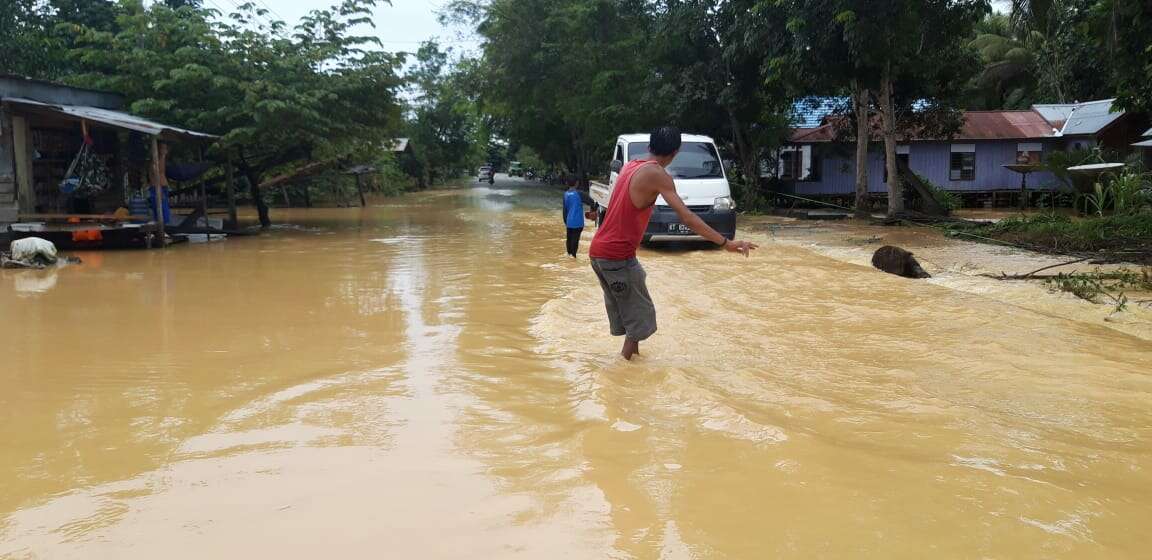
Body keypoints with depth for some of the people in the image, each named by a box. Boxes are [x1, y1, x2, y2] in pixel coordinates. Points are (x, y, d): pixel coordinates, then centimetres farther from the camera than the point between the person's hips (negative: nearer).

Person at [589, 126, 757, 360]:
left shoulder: (630, 166, 12)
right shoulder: (657, 174, -12)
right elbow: (686, 217, -20)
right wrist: (725, 243, -20)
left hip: (598, 251, 8)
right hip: (618, 256, -8)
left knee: (623, 313, 18)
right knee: (640, 317, 2)